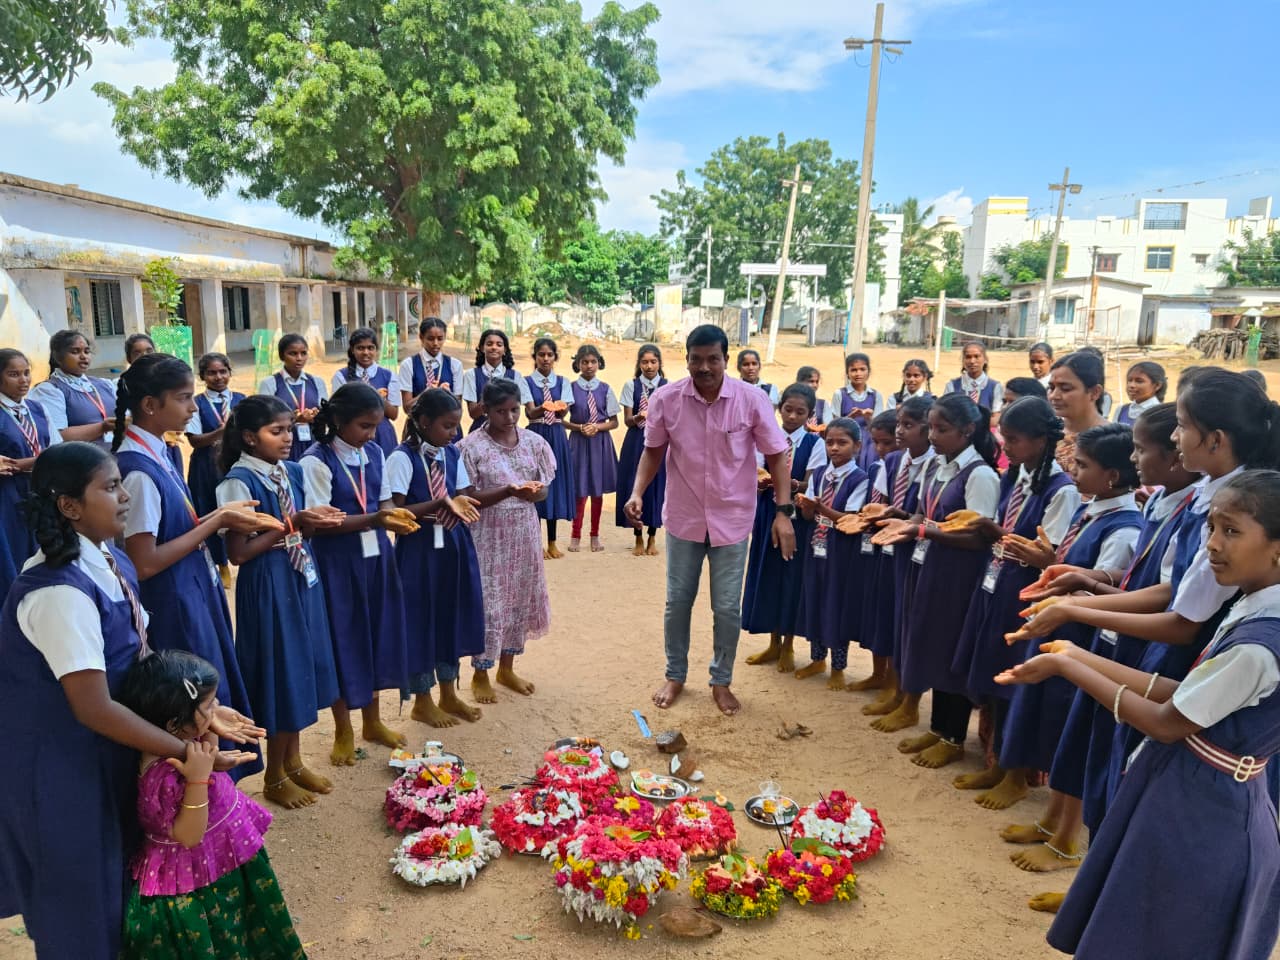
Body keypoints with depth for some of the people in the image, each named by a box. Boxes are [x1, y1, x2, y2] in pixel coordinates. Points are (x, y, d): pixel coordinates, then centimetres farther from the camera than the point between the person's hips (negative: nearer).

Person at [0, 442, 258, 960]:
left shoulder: (110, 562, -2)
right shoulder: (60, 592, -29)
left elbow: (141, 660, 5)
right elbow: (94, 709, -28)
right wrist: (188, 752, -22)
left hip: (106, 755, 8)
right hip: (65, 769, -8)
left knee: (120, 877, 25)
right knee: (85, 898, 13)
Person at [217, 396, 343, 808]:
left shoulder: (293, 471, 5)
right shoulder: (239, 481, -16)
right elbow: (238, 553, -18)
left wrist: (316, 522, -7)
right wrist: (290, 524, -21)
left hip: (301, 578, 7)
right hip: (267, 586, -7)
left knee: (300, 666, 14)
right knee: (279, 670, 3)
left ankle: (293, 762, 31)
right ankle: (274, 777, 21)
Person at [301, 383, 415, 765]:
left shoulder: (375, 453, 4)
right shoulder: (316, 460, -15)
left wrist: (395, 516, -12)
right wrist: (373, 519, -28)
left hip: (375, 556, 6)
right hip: (337, 562, -6)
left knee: (376, 635, 15)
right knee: (343, 640, 5)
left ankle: (372, 721, 33)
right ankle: (343, 732, 24)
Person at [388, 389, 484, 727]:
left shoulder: (453, 453, 5)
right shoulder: (403, 457, -14)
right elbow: (395, 511, -17)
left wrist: (462, 506, -14)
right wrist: (440, 503, -26)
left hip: (454, 545, 6)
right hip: (419, 548, -6)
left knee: (452, 615, 14)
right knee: (421, 619, 5)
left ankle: (449, 695, 30)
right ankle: (422, 702, 22)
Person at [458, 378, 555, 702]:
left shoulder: (534, 442, 2)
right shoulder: (471, 447, -11)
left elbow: (543, 491, 5)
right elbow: (469, 498, -14)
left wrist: (534, 491, -19)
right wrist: (507, 492, -28)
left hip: (524, 532, 5)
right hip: (488, 535, -4)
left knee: (520, 599, 13)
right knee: (488, 602, 0)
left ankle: (506, 668, 30)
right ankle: (480, 674, 18)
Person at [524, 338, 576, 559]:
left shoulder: (563, 382, 6)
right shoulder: (526, 382, 0)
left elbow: (565, 411, -9)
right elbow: (530, 413, -14)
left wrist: (559, 409, -33)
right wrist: (544, 408, -36)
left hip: (557, 437, 3)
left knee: (556, 484, 5)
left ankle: (552, 542, 16)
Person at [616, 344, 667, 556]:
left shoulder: (668, 387, 3)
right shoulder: (631, 385, 3)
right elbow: (627, 420, -2)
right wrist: (638, 417, -23)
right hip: (636, 442, 0)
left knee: (656, 486, 2)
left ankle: (652, 538, 17)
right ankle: (638, 539, 14)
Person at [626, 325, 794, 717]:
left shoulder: (753, 399, -14)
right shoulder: (666, 399, -11)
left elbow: (776, 456, -6)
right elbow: (653, 451, 2)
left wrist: (784, 511, -12)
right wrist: (637, 492, -12)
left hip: (732, 520, -1)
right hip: (683, 518, 1)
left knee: (728, 608, 7)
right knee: (677, 602, 13)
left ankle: (721, 681, 29)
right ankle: (675, 675, 34)